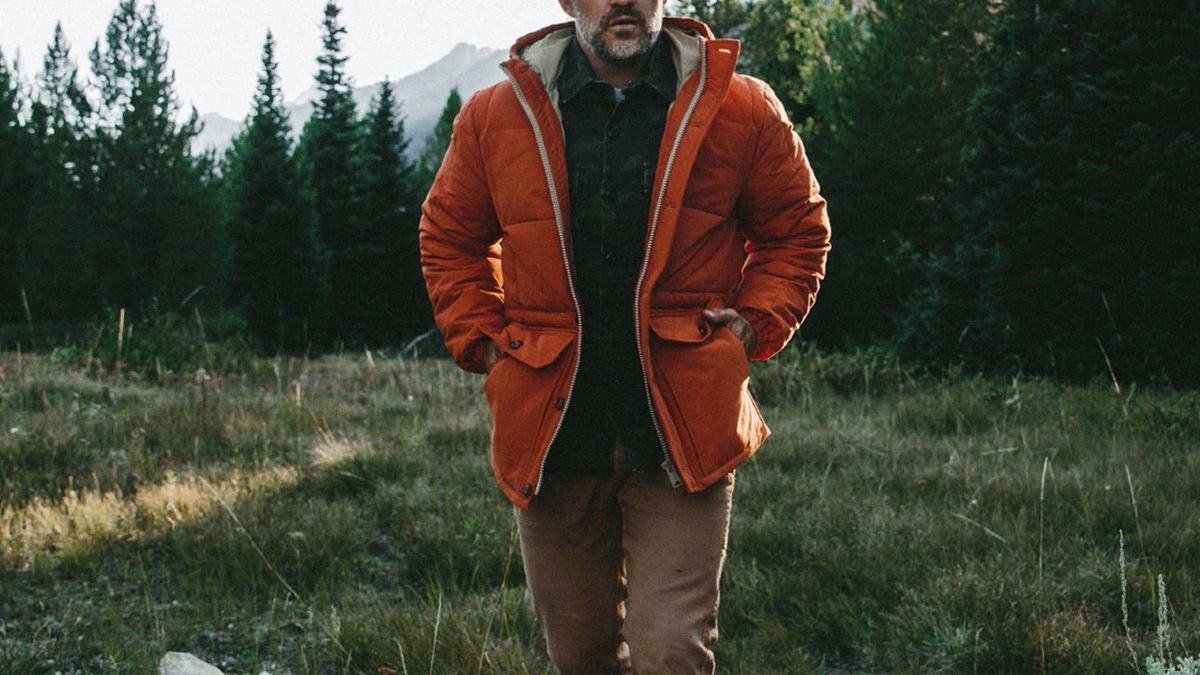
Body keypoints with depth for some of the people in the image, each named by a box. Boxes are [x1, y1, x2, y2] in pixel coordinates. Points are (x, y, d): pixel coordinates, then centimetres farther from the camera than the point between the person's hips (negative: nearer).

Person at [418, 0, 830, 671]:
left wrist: (755, 327, -1)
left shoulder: (743, 111, -1)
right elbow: (450, 239, 18)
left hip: (682, 434, -2)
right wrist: (484, 342, 7)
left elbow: (797, 230, 13)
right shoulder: (493, 117, 3)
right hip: (552, 432, 2)